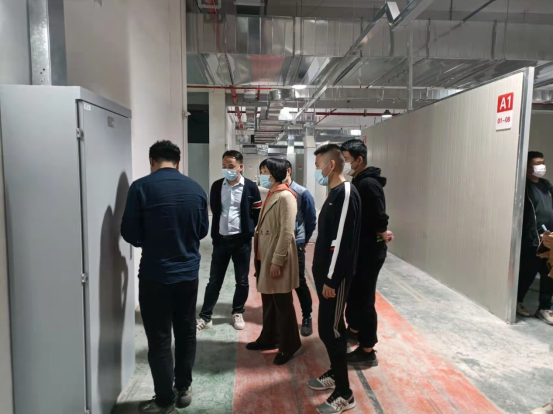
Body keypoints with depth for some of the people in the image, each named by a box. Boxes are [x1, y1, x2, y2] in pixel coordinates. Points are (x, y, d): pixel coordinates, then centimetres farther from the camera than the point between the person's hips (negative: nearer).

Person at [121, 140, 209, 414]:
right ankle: (183, 389, 31)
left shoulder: (141, 187, -11)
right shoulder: (196, 189, 1)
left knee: (159, 339, 8)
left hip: (155, 275, -4)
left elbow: (129, 232, -6)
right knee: (186, 332, 17)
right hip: (189, 273, 4)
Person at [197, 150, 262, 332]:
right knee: (214, 280, 9)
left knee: (242, 281, 11)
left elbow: (258, 214, 0)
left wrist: (249, 231, -3)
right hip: (220, 239, 2)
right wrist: (215, 233, 10)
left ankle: (238, 313, 30)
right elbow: (214, 210, 12)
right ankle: (205, 317, 19)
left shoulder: (251, 187, -6)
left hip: (242, 240, -1)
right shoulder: (216, 186, 2)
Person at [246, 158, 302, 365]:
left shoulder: (285, 196, -16)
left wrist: (277, 261, -20)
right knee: (268, 300, 19)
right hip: (265, 256, 9)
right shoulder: (269, 194, 13)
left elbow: (286, 233, -20)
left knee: (282, 303, 3)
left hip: (277, 258, -9)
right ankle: (268, 338, 35)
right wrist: (260, 257, 15)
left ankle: (289, 346, 18)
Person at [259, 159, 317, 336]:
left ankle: (307, 317, 20)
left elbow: (311, 220, -2)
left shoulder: (302, 193, -10)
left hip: (295, 244, -3)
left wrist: (303, 239, 5)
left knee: (299, 282, 4)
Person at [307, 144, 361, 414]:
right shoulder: (334, 193, 12)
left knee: (330, 330, -3)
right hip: (325, 272, 10)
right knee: (329, 328, 19)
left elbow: (342, 241, -22)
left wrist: (332, 279, -20)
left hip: (336, 276, -10)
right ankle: (335, 374, 35)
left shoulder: (346, 193, -18)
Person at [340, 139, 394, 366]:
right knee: (353, 292, 23)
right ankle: (353, 329, 44)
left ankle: (367, 351, 12)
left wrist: (382, 234, -9)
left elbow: (379, 217, -26)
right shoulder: (358, 182, 11)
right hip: (359, 248, 10)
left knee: (364, 298, -1)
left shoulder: (368, 184, -21)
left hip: (369, 251, -10)